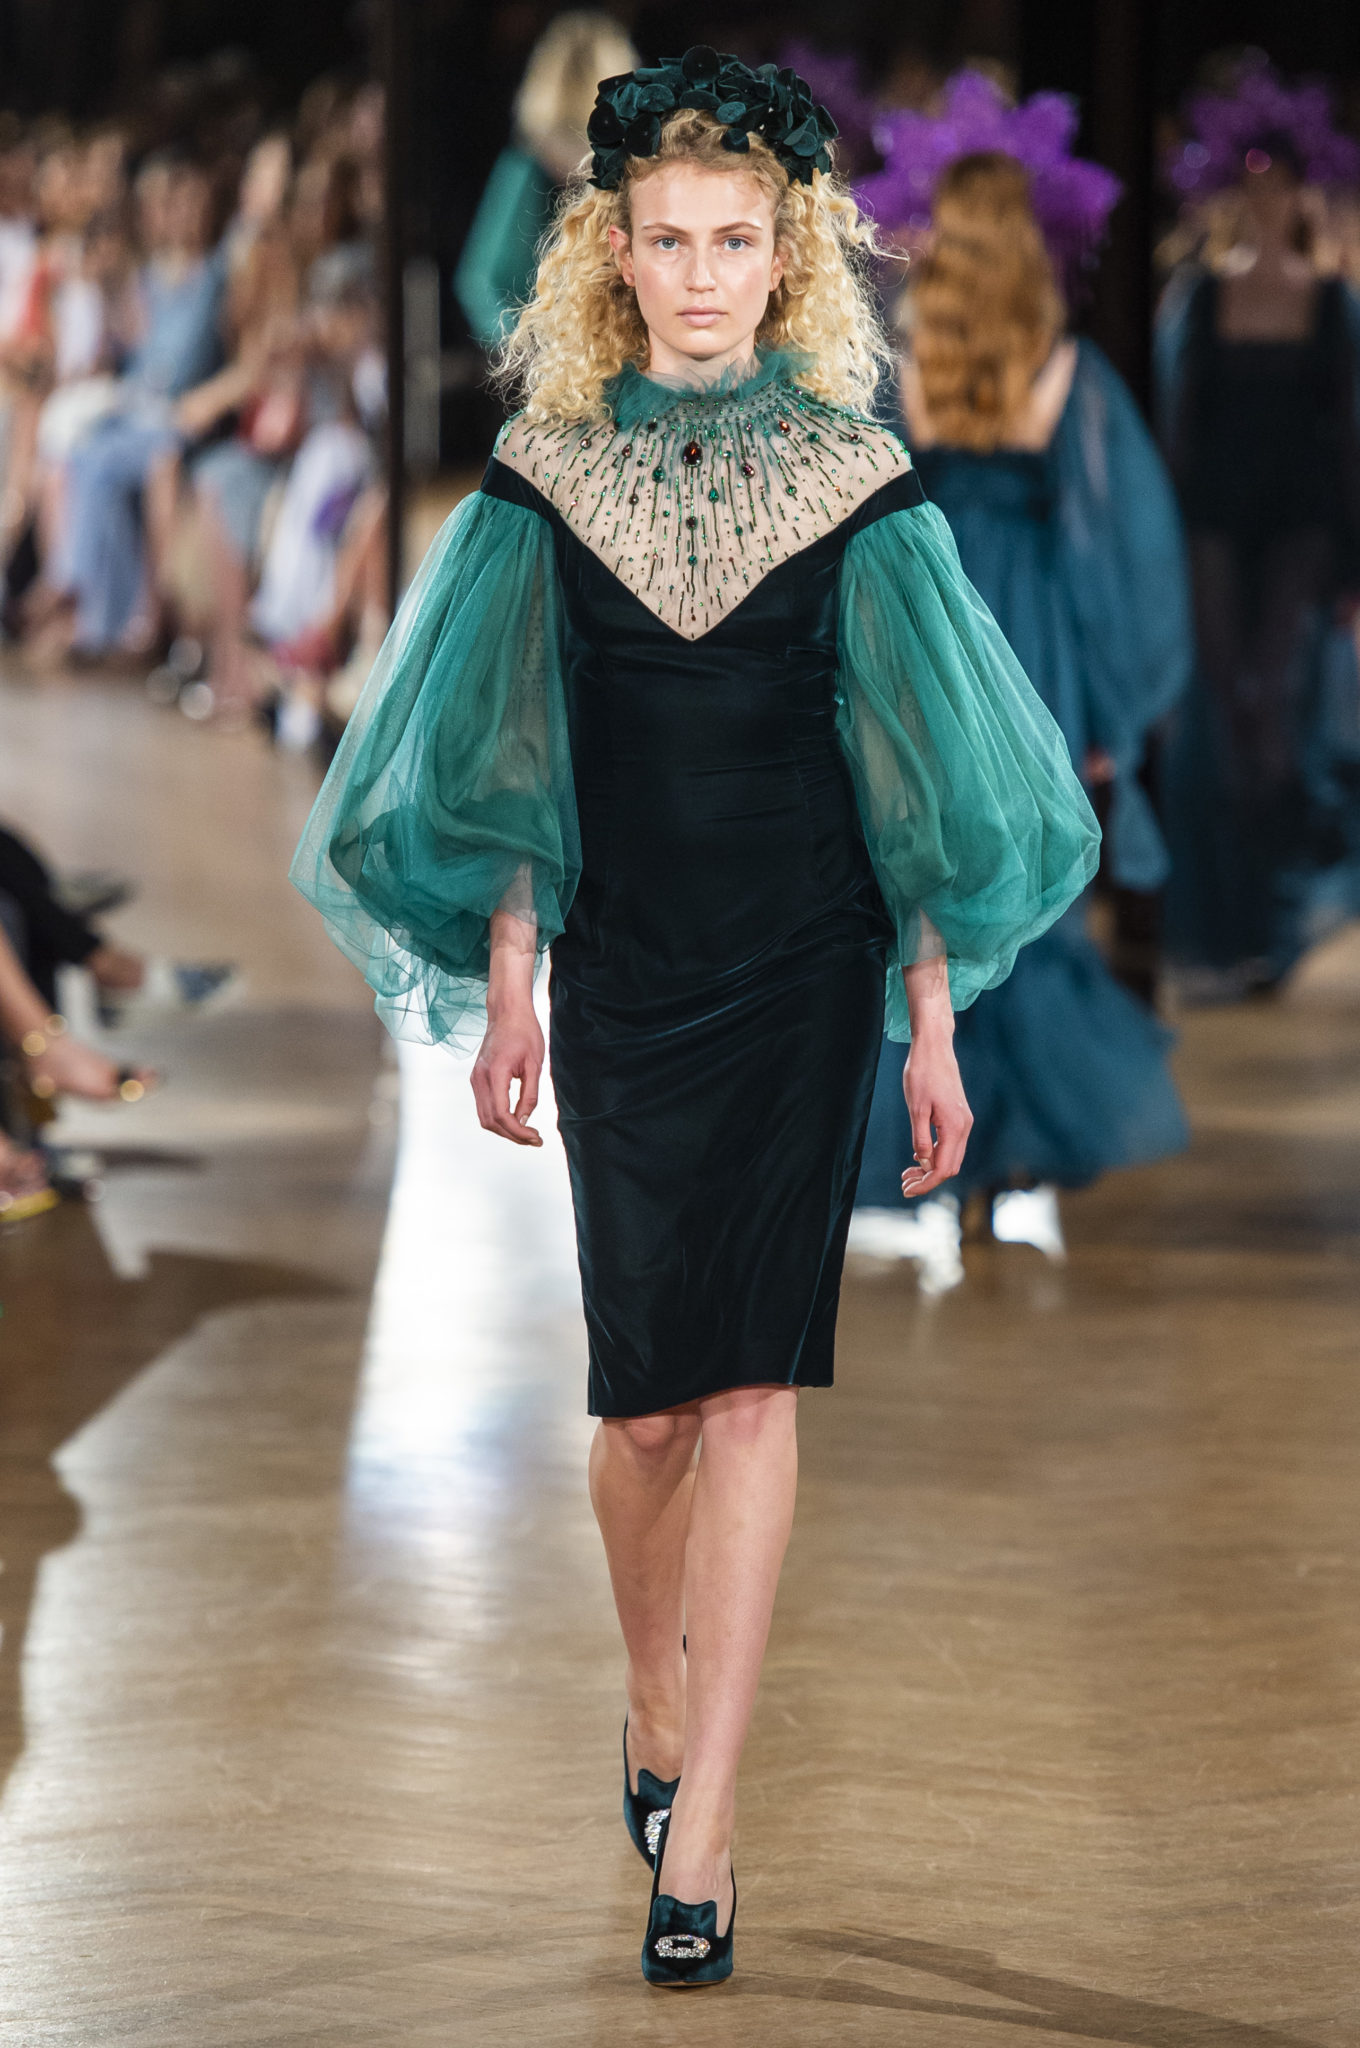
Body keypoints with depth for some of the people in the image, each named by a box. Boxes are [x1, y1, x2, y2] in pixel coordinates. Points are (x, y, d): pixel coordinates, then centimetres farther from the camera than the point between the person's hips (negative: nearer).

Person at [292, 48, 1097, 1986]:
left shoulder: (854, 485, 0)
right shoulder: (550, 476, 3)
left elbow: (912, 771, 1)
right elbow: (511, 762, 5)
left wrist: (936, 1024, 0)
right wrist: (505, 991, -1)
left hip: (801, 975, -1)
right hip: (619, 971, 2)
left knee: (747, 1379, -11)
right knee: (649, 1389, 8)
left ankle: (697, 1829, -13)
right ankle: (659, 1712, 33)